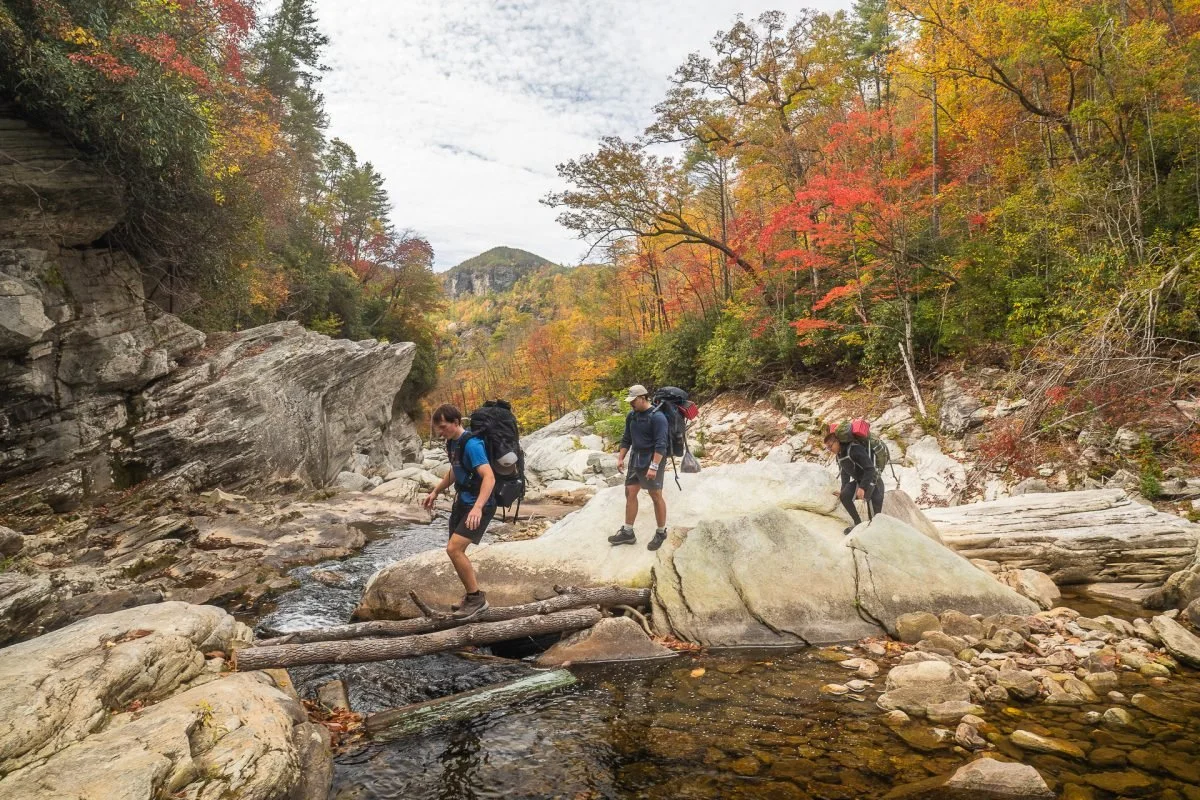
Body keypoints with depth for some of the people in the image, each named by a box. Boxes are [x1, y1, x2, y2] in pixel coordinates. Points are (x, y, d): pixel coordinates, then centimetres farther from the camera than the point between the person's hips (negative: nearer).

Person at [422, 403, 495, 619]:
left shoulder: (471, 444, -23)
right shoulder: (452, 443, 6)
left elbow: (489, 477, -32)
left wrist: (478, 507, -44)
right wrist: (436, 492, 26)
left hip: (479, 506, -10)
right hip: (461, 502, 10)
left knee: (453, 549, -18)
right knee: (456, 551, 14)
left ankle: (477, 599, -5)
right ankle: (472, 597, 30)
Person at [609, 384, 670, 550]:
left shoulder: (657, 417, -17)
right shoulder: (631, 416, 8)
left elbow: (661, 444, -21)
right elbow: (626, 439, 18)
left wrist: (654, 467, -26)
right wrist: (620, 458, 12)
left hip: (652, 461, -8)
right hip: (635, 460, 8)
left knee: (656, 496, 1)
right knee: (630, 493, 8)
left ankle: (661, 533, 15)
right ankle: (627, 532, 16)